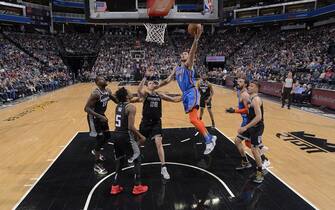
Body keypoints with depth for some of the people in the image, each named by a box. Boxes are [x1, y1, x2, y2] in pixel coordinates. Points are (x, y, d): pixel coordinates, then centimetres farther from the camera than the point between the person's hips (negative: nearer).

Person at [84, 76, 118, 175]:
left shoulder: (108, 91, -3)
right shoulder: (95, 93, -27)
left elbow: (116, 100, 12)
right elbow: (87, 108, -29)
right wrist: (99, 116, -36)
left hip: (101, 115, 8)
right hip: (94, 117, -8)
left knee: (107, 136, 17)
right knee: (100, 138, -7)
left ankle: (96, 151, 44)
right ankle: (97, 165, 5)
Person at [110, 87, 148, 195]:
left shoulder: (118, 106, 9)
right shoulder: (131, 107, -16)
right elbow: (131, 127, -21)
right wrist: (140, 136, -7)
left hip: (117, 135, 7)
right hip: (126, 136, -7)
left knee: (119, 161, 20)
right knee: (137, 160, 10)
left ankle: (115, 186, 26)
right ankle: (137, 187, 16)